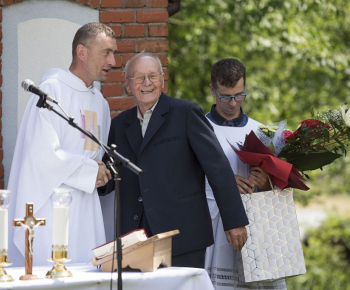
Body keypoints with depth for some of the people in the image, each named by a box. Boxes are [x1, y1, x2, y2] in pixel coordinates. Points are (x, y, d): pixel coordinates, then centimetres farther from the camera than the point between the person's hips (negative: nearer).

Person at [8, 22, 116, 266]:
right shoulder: (52, 89, -8)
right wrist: (91, 172, -8)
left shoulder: (100, 102, 17)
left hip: (87, 211, 7)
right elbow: (44, 153, -17)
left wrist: (103, 170, 3)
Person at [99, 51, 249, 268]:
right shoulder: (120, 124, 16)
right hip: (136, 238, 4)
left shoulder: (186, 113, 0)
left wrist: (235, 221, -7)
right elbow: (112, 178, 16)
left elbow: (218, 168, -3)